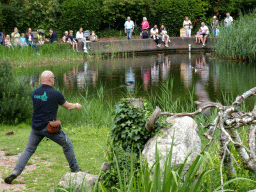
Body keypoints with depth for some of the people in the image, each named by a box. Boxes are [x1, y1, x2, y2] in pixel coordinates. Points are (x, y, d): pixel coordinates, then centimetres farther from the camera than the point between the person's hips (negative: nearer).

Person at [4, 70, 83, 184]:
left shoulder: (35, 93, 5)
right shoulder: (55, 94, -9)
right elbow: (68, 106, 6)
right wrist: (76, 106, 28)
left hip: (36, 127, 4)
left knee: (28, 150, 10)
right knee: (67, 145, 13)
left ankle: (16, 172, -5)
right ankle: (75, 170, 21)